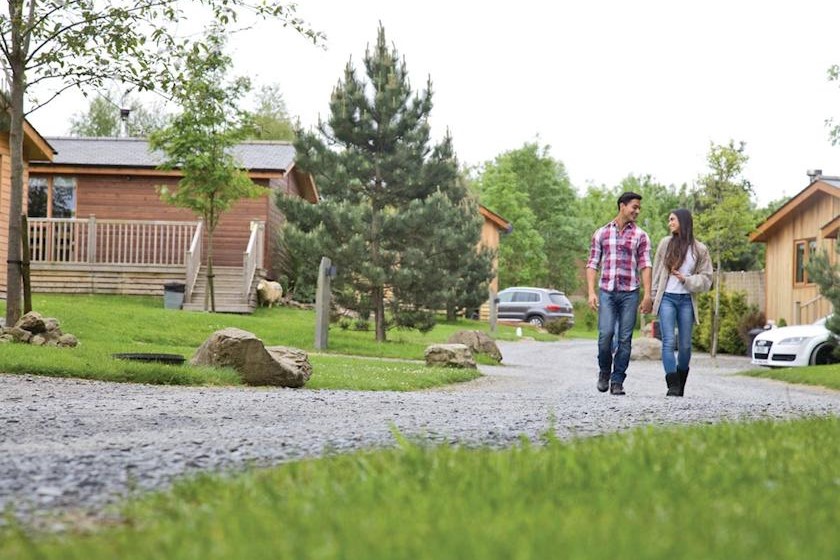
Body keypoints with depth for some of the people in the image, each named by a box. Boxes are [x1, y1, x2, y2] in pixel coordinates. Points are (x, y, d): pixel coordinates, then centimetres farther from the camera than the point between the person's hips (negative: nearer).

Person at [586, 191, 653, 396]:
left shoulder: (640, 236, 7)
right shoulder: (601, 233, 9)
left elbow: (645, 266, 1)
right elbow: (592, 264, 7)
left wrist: (647, 295, -9)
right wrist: (591, 292, -3)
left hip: (629, 293, 1)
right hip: (606, 291, 0)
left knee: (625, 339, -1)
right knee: (605, 334, -11)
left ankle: (617, 381, 7)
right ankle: (604, 372, 13)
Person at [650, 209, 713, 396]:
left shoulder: (700, 250, 5)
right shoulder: (666, 243, 6)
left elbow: (706, 279, 4)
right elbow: (657, 271, 11)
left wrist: (686, 279, -11)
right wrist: (654, 295, 7)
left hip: (686, 300, 1)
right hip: (667, 298, -1)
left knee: (685, 344, 4)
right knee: (668, 341, -13)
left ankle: (681, 386, 19)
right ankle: (673, 386, -16)